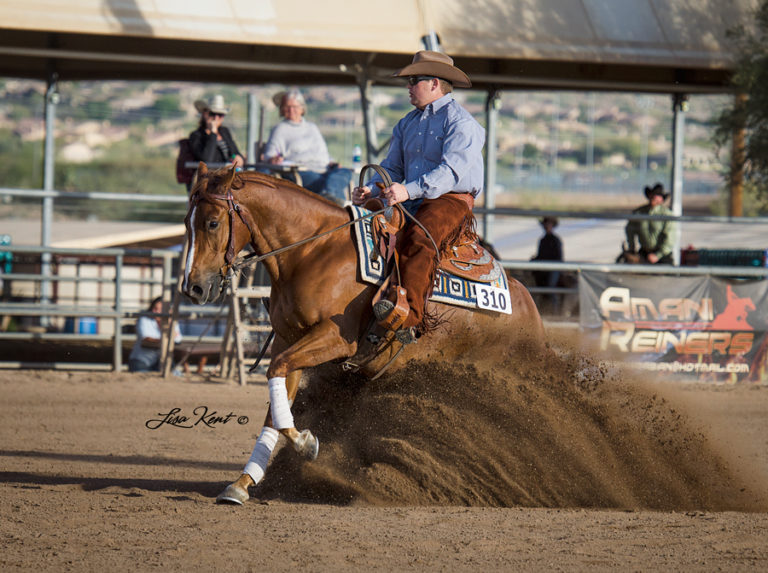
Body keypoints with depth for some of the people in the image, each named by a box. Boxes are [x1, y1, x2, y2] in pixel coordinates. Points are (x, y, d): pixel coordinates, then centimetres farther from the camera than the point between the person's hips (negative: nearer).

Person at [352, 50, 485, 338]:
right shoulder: (407, 124, 21)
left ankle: (410, 315, -51)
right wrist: (370, 189, -3)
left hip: (452, 200, -9)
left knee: (419, 238, -36)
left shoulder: (460, 122, -5)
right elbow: (392, 168, 21)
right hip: (413, 204, 9)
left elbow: (451, 171, -19)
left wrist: (409, 190, -31)